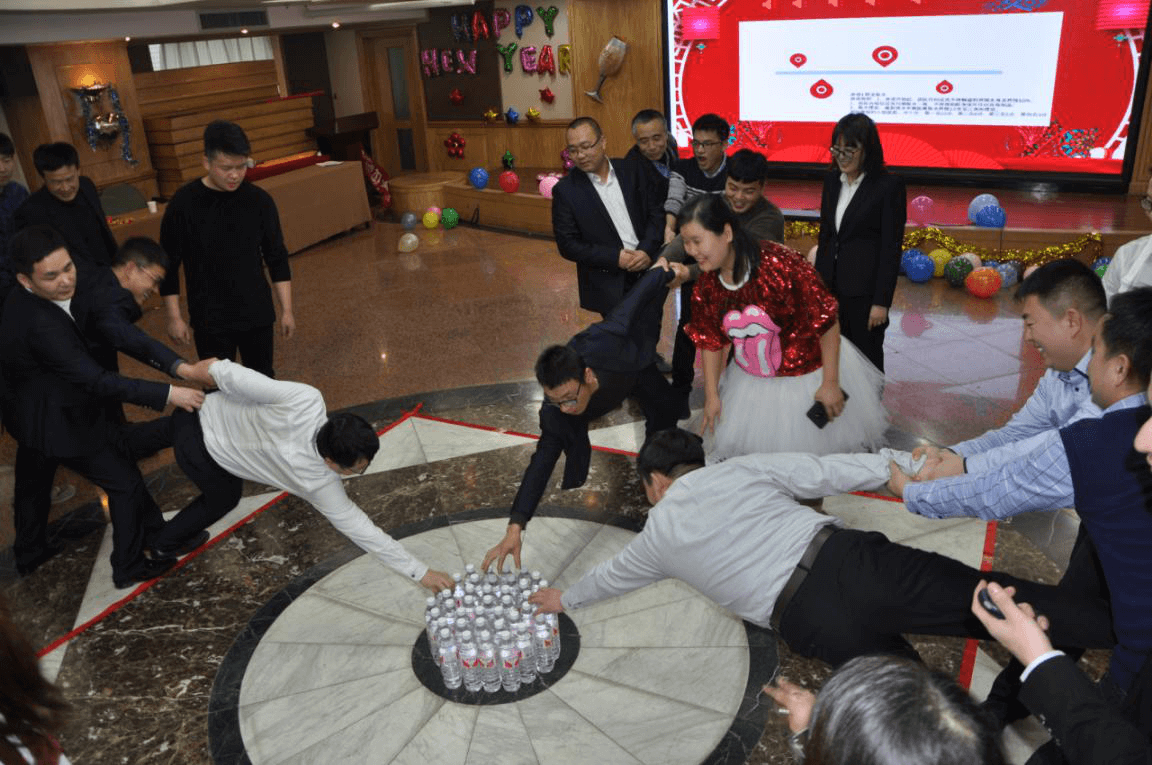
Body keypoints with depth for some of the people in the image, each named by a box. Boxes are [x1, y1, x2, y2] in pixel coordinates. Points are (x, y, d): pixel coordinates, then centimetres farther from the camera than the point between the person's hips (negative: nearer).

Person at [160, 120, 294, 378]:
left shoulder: (259, 200, -4)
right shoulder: (183, 203, -10)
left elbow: (277, 258, 3)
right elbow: (169, 264, -3)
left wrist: (286, 309, 3)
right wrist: (174, 317, -4)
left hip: (257, 314, 2)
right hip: (209, 320, -2)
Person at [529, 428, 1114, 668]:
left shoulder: (660, 534, 17)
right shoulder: (743, 469, 17)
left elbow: (613, 576, 35)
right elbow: (830, 471, 8)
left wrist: (565, 599, 54)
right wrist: (921, 466, 12)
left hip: (811, 625, -2)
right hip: (851, 559, 3)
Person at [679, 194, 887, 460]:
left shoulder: (779, 263, -28)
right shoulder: (706, 285, -10)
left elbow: (825, 320, -23)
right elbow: (710, 341, 2)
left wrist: (830, 383, -19)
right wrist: (711, 395, 3)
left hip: (810, 376, -4)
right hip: (752, 383, 5)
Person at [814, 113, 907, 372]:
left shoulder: (889, 185, -10)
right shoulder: (832, 180, 8)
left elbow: (891, 248, -11)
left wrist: (882, 302, -13)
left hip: (864, 290, -5)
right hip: (831, 287, 6)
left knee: (867, 359, 6)